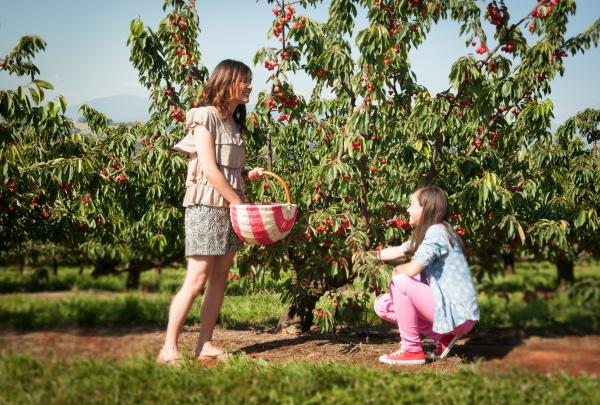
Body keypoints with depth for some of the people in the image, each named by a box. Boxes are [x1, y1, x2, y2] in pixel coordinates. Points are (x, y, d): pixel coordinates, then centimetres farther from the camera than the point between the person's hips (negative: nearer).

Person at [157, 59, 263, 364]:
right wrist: (239, 202, -13)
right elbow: (210, 169, -15)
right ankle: (169, 348, -4)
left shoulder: (234, 123, 18)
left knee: (220, 279, 6)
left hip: (229, 207, 8)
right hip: (206, 205, -8)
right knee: (197, 279, -10)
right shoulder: (205, 116, -8)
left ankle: (205, 345, 11)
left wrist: (249, 175, -3)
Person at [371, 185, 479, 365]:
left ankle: (412, 350, -9)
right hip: (446, 307, 9)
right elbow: (399, 251, 21)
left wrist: (396, 271, -4)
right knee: (383, 305, 6)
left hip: (458, 314, -9)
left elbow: (412, 269, -24)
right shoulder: (424, 233, 12)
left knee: (400, 282, -20)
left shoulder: (437, 232, -17)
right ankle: (442, 337, 8)